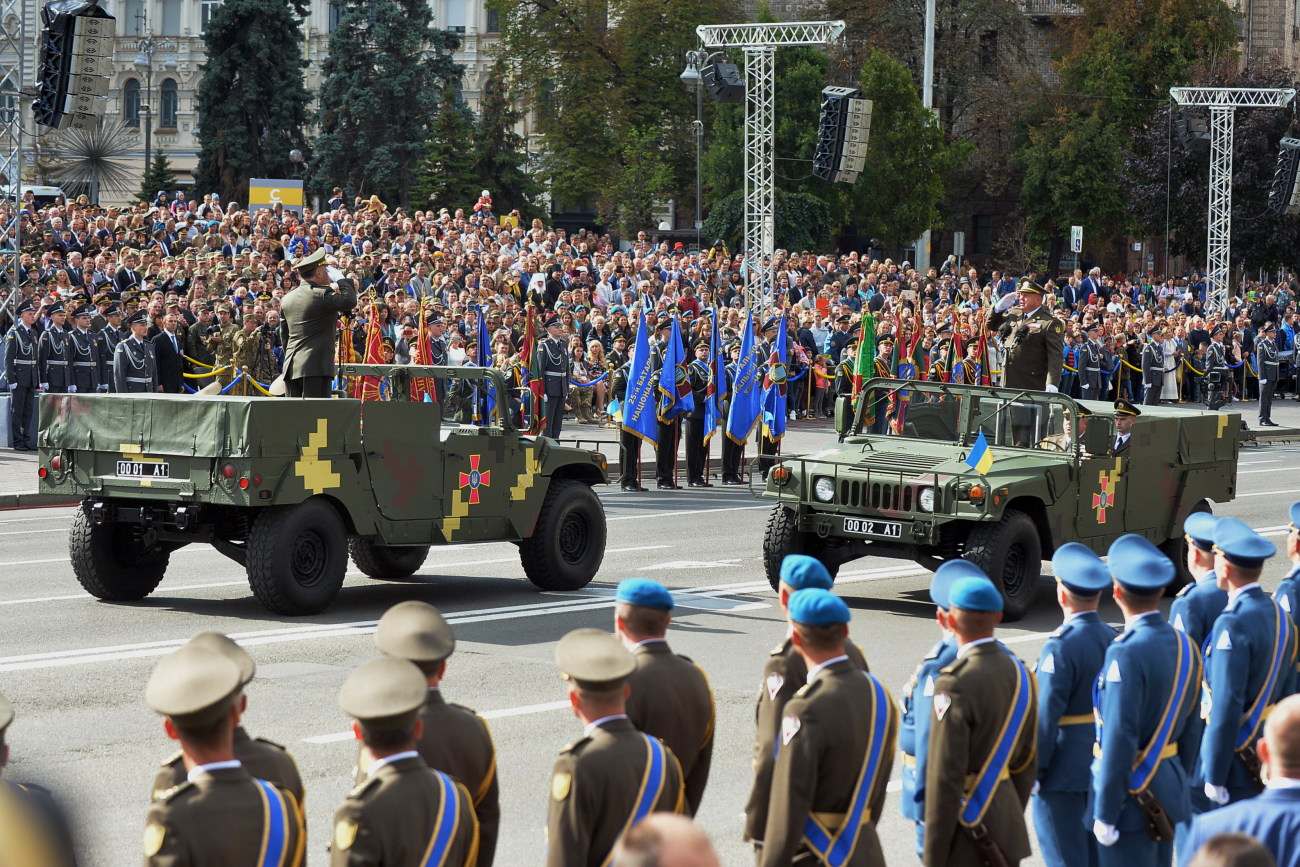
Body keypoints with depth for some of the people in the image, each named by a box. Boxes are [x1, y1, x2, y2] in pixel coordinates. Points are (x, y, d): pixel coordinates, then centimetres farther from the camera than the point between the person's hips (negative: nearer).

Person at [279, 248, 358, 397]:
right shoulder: (321, 294, -9)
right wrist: (340, 278, -1)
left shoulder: (287, 299, 15)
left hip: (291, 367, 7)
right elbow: (350, 301, -15)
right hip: (316, 366, -7)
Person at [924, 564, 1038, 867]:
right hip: (1009, 828, 8)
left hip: (970, 833, -8)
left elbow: (945, 779, -20)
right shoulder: (1018, 672, 3)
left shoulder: (956, 685, -20)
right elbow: (1027, 763, 11)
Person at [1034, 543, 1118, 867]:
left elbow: (1046, 718, -19)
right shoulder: (1114, 640, 1)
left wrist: (1034, 771, -11)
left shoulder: (1061, 648, -20)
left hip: (1064, 777, -7)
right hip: (1105, 769, 7)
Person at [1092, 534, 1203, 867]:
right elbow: (1189, 729, 11)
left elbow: (1119, 742, -23)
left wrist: (1105, 815, -17)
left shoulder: (1126, 654, -22)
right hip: (1170, 788, 8)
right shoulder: (1183, 644, 3)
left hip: (1134, 797, -8)